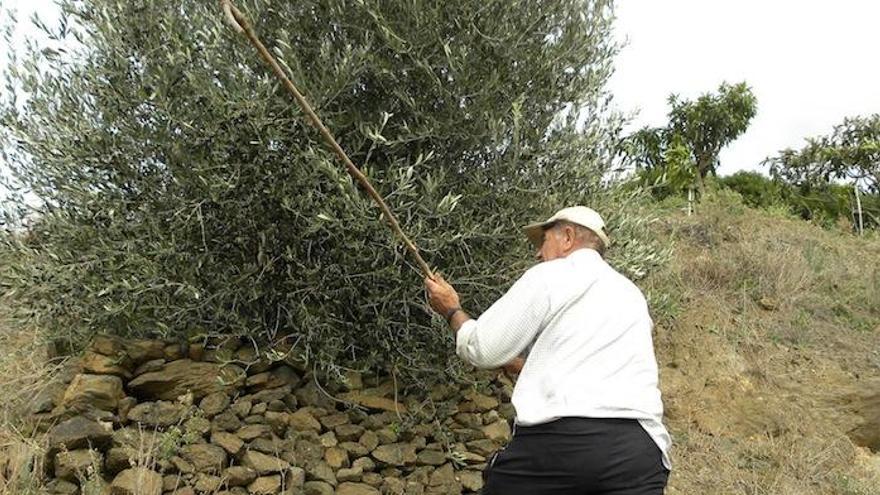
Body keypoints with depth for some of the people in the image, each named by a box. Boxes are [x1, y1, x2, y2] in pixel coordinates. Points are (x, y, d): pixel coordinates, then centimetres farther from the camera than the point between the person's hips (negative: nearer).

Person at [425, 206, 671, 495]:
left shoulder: (549, 276, 3)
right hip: (637, 446, 6)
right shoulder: (631, 294, 24)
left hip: (558, 438, -5)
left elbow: (484, 350, 4)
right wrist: (514, 362, 38)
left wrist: (452, 311, 22)